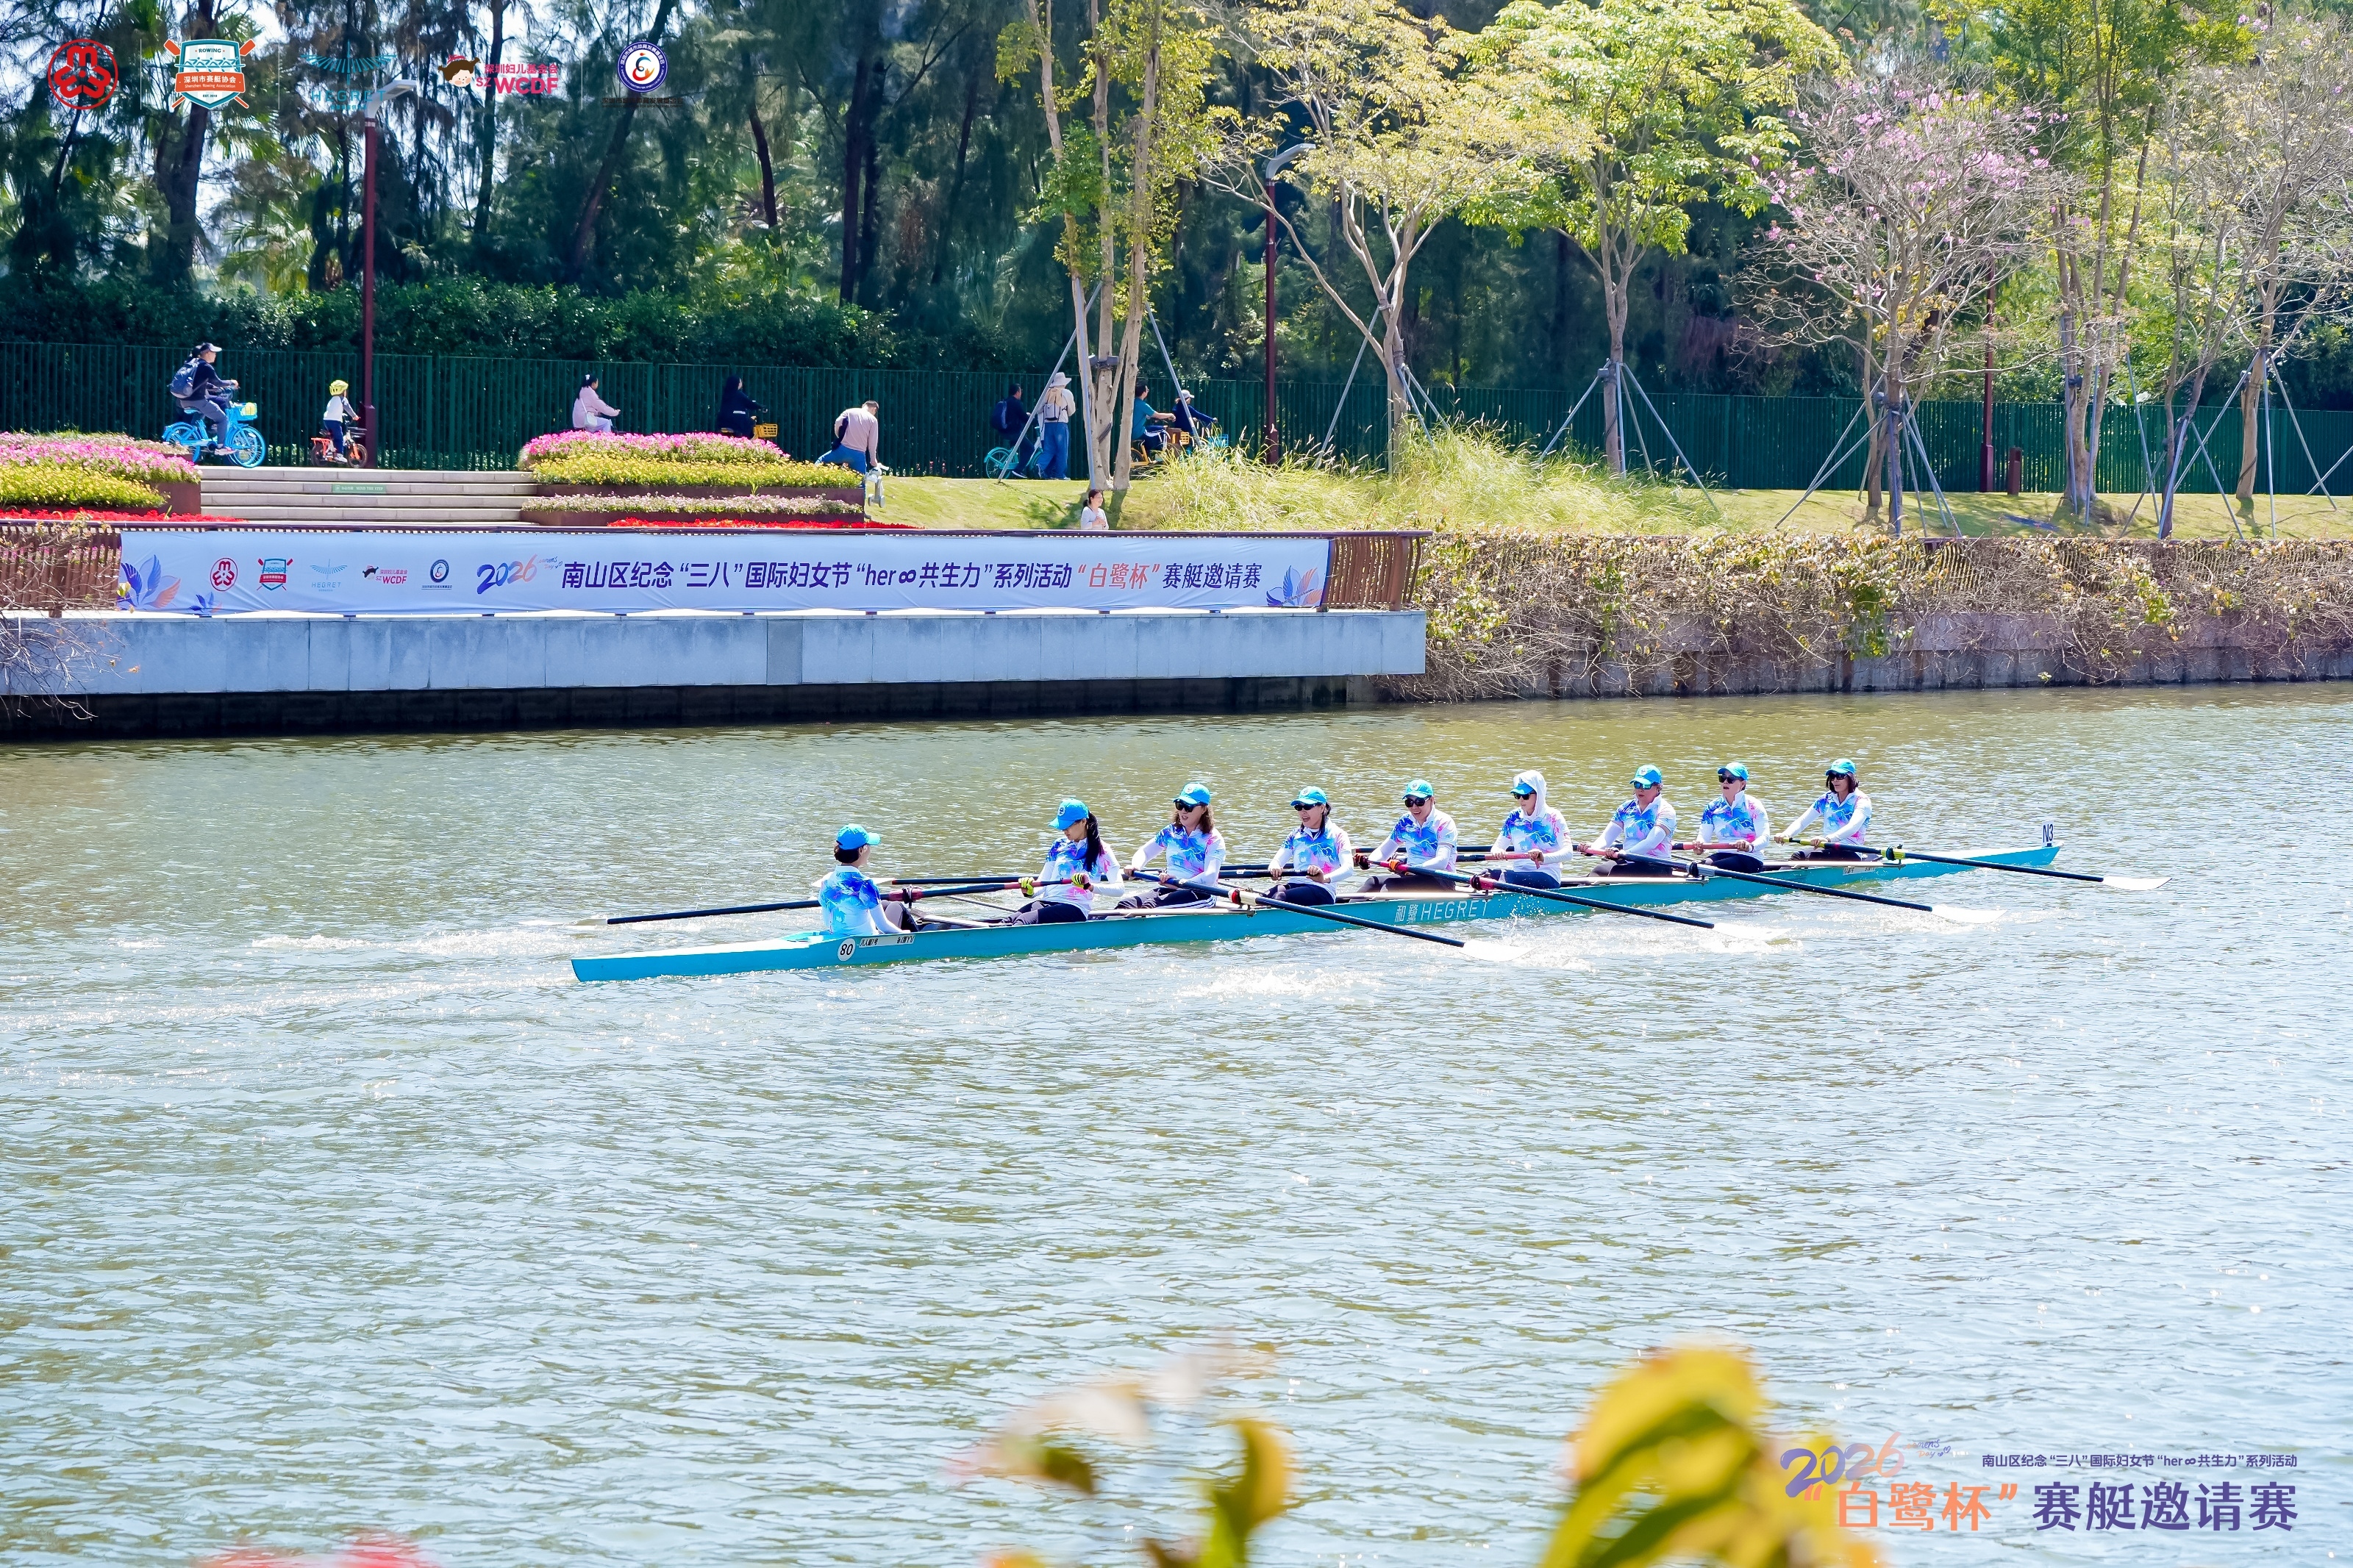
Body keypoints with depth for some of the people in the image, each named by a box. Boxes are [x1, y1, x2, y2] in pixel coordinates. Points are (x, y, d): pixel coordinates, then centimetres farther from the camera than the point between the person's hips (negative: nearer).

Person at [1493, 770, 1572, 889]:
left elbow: (1567, 852, -13)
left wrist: (1544, 858, -33)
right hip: (1519, 871, 5)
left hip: (1547, 876, -5)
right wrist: (1498, 852, -17)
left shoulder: (1554, 818, -2)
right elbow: (1498, 847, 10)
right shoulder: (1514, 818, 12)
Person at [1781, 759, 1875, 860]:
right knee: (1799, 855, -25)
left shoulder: (1862, 800, -4)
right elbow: (1802, 822, 7)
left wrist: (1829, 838, -42)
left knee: (1815, 855, -32)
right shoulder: (1826, 799, 13)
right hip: (1828, 849, 5)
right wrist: (1787, 834, -16)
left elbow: (1853, 827, -23)